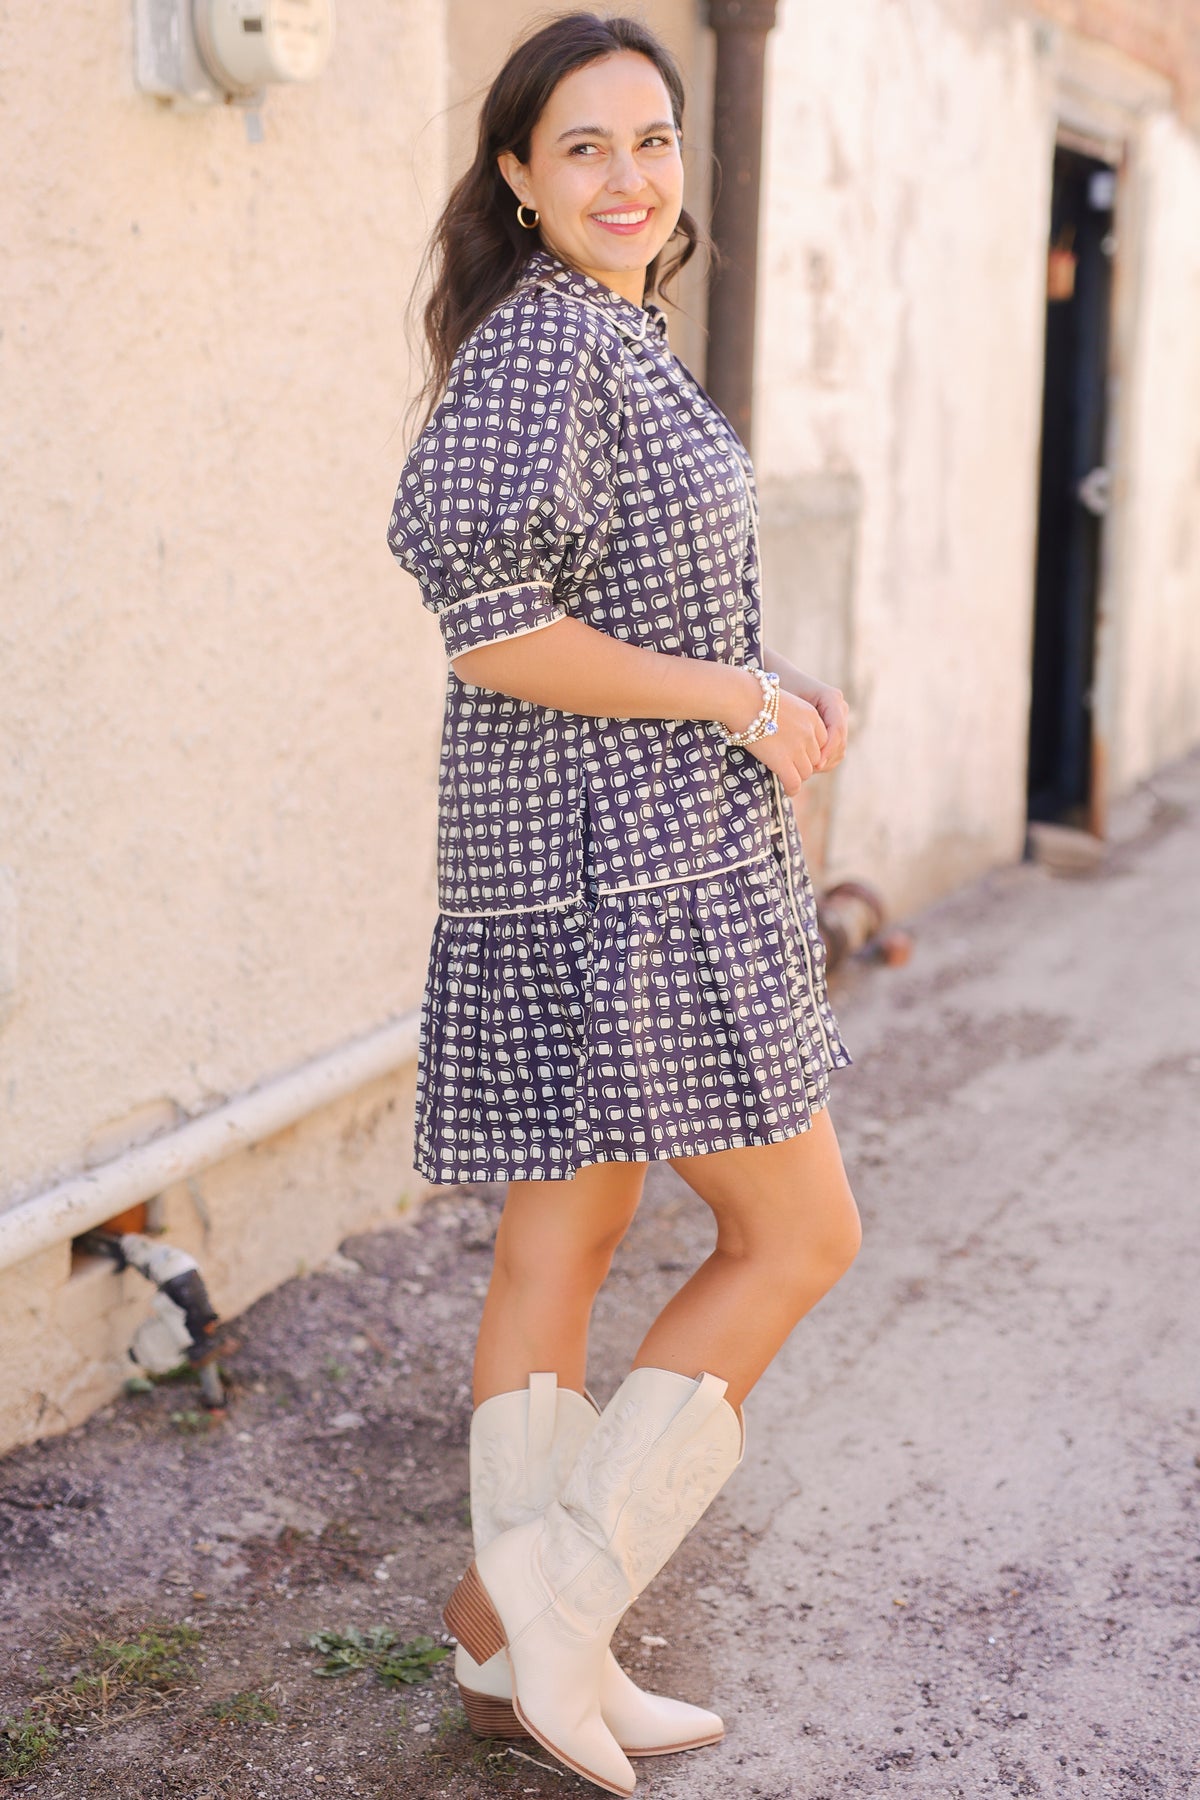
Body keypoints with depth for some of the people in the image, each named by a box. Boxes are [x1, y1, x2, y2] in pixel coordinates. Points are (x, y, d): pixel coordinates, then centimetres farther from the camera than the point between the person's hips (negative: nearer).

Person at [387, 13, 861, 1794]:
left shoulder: (613, 340, 17)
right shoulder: (545, 341, -15)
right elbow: (491, 630, -23)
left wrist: (769, 680, 9)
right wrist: (733, 697, -15)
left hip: (599, 857, 10)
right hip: (625, 857, -10)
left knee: (562, 1246, 12)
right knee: (797, 1237, -1)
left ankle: (512, 1642, 22)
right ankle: (559, 1598, 3)